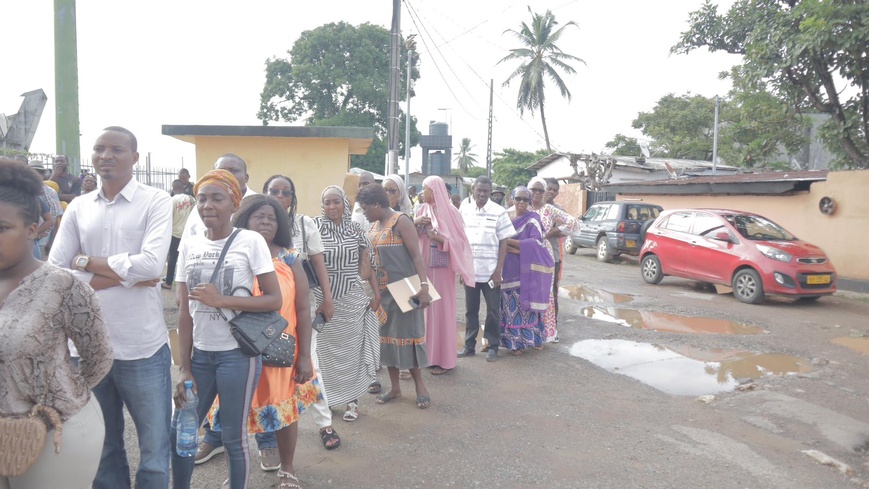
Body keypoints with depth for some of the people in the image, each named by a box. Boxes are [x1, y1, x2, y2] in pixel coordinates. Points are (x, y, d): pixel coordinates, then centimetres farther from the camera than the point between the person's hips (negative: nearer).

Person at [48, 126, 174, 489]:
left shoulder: (156, 202, -5)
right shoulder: (77, 208, 6)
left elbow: (152, 264, -19)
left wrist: (86, 261, -9)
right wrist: (123, 275, -12)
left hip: (142, 348, -4)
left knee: (154, 448, 11)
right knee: (101, 446, 22)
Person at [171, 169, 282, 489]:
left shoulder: (251, 241, -8)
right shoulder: (188, 245, 4)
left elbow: (275, 301, -10)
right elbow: (184, 312, 4)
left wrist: (222, 300, -18)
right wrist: (184, 368, 3)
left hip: (238, 353, -4)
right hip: (200, 353, 4)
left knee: (234, 437, 6)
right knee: (179, 433, 13)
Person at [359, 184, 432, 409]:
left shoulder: (400, 221, -12)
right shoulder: (373, 227, 10)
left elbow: (416, 255, -18)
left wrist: (423, 285, -27)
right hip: (382, 290, 7)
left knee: (406, 334, -1)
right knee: (386, 335, 10)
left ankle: (420, 386, 14)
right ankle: (394, 387, 21)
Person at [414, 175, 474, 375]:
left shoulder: (450, 212, -8)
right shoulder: (422, 210, 10)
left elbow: (459, 242, -9)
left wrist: (440, 238, -23)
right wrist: (414, 223, -6)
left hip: (442, 268, -6)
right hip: (424, 265, 6)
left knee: (441, 309, -2)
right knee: (425, 308, 8)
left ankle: (444, 358, 7)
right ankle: (428, 353, 20)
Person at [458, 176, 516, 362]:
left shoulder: (499, 212, -5)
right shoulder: (464, 210, 3)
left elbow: (503, 243, -4)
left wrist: (498, 271, -9)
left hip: (490, 272, -3)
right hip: (469, 271, 3)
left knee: (493, 311, 7)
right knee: (471, 310, 12)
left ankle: (493, 346, 19)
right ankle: (469, 345, 23)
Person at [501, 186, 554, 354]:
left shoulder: (533, 218, -3)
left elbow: (536, 242, -16)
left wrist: (509, 241, -19)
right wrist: (522, 249, -14)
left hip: (527, 270, -3)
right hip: (508, 270, 3)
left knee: (526, 302, 2)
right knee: (510, 305, 6)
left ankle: (527, 338, 14)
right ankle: (514, 340, 16)